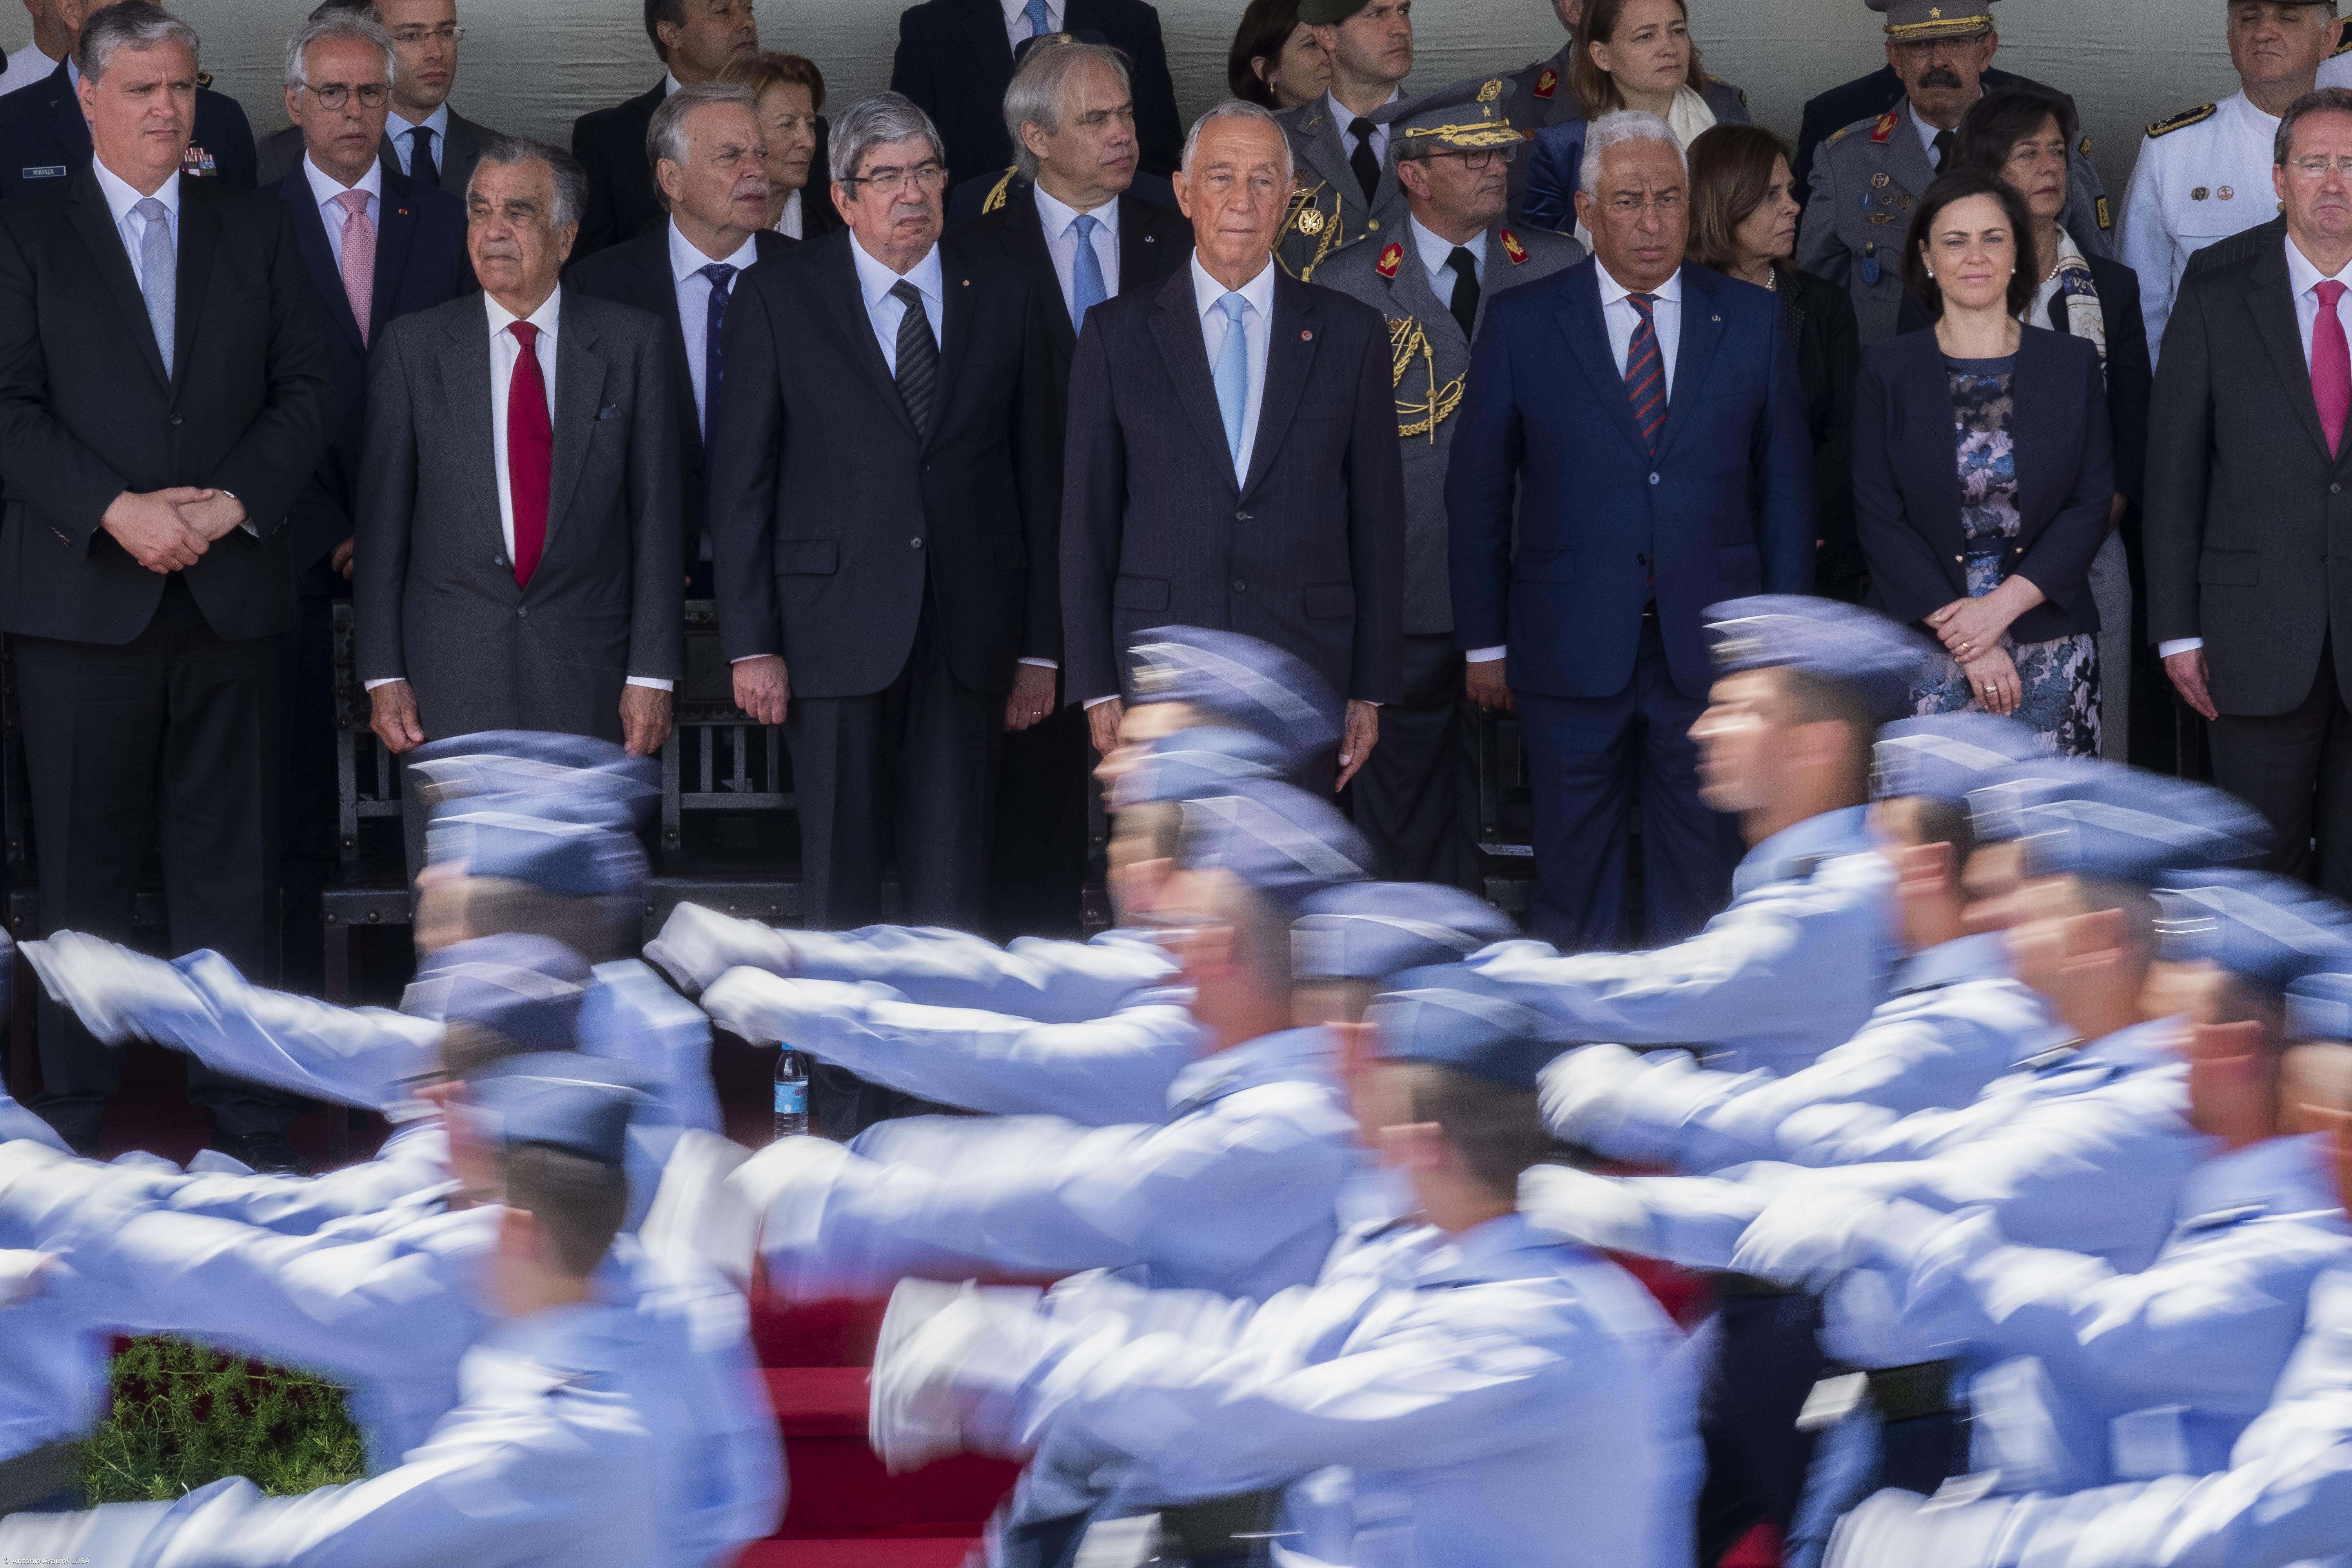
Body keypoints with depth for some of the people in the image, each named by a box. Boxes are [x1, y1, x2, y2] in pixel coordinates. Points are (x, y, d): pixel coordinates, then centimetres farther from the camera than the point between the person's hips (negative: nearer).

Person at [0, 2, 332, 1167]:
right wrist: (119, 512, -15)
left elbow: (305, 392, 8)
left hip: (229, 591, 2)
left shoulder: (259, 232, 13)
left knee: (229, 865, 3)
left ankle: (244, 1114, 6)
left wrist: (231, 504, -8)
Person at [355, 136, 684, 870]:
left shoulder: (631, 343, 4)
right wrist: (383, 676, -1)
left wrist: (652, 673, -3)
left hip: (586, 678, 0)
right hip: (449, 672, 0)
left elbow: (656, 515, 3)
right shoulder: (413, 348, 4)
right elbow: (381, 520, 4)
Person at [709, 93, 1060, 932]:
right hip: (836, 633, -2)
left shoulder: (1004, 295, 8)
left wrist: (1040, 645, 6)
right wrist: (750, 642, -6)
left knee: (952, 873, 2)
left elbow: (1038, 474, 9)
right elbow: (741, 479, 1)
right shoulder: (779, 297, 2)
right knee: (840, 870, 1)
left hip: (968, 639, 2)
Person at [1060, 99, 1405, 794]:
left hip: (1304, 680, 0)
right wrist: (1096, 685, 0)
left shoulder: (1352, 336, 8)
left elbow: (1378, 522, 8)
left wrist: (1371, 690, 5)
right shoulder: (1117, 333, 6)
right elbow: (1088, 518, 6)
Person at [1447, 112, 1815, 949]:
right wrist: (1484, 643, 2)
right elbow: (1477, 493, 5)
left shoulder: (1752, 322, 5)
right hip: (1572, 652, -1)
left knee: (1700, 879, 6)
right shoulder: (1523, 324, 2)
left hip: (1711, 654, 1)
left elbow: (1786, 490, 7)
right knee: (1573, 885, 4)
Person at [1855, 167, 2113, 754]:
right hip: (1925, 649, -1)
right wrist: (1961, 636, -9)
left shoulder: (2072, 364, 8)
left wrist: (2003, 606, -10)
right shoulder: (1888, 370, 5)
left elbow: (2092, 505, 3)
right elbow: (1878, 519, 0)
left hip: (2049, 642, 1)